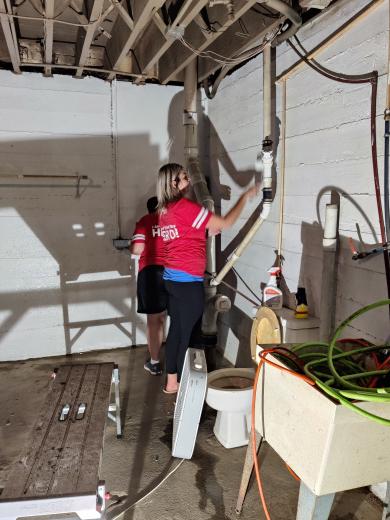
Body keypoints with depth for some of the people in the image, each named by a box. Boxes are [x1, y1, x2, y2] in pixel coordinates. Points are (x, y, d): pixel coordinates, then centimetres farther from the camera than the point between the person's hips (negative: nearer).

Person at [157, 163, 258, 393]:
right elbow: (225, 223, -12)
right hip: (188, 281, -9)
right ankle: (183, 385, 15)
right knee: (189, 334, 3)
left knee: (176, 329, 16)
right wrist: (245, 197, -2)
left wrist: (207, 231, 13)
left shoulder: (164, 211, 11)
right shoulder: (185, 206, -15)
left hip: (172, 278, 9)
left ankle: (171, 381, 27)